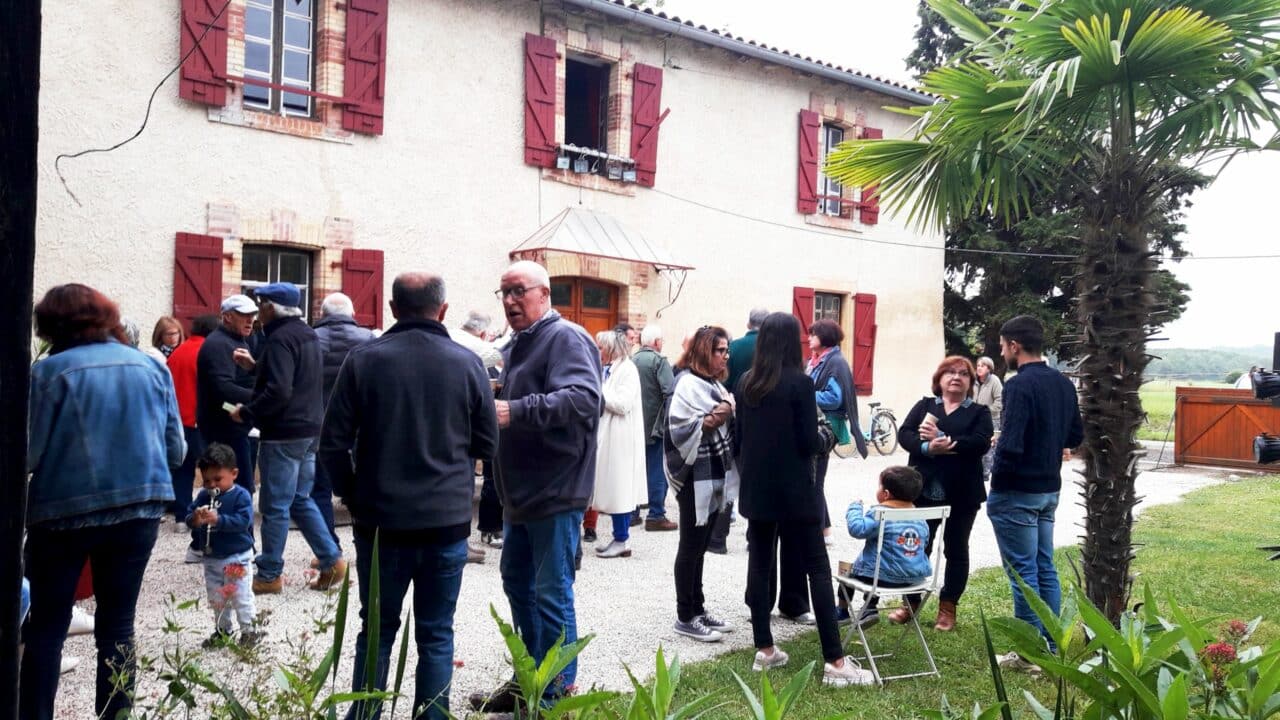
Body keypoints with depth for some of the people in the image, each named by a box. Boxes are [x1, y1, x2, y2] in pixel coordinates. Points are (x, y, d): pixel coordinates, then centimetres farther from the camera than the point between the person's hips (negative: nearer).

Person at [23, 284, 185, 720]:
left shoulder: (50, 371, -8)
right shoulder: (151, 367, 4)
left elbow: (28, 455, -9)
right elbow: (176, 451, 5)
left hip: (64, 510, -3)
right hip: (139, 507, 3)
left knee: (46, 626, 12)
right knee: (118, 624, 11)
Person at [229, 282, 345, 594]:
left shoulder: (280, 338, -16)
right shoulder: (308, 335, 14)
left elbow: (278, 391, -25)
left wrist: (246, 412, -13)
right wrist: (255, 366, 21)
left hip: (284, 433, -10)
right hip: (309, 429, 10)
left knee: (275, 507, 0)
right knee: (300, 500, 17)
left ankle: (269, 576, 9)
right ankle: (331, 560, 14)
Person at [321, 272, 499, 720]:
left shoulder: (364, 359, -6)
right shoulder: (467, 363, -4)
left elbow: (334, 444, -3)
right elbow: (487, 445, 4)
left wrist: (355, 497, 11)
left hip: (381, 520, 0)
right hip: (448, 520, 0)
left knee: (378, 630, 15)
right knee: (436, 634, 11)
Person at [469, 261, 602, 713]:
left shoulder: (566, 338, -14)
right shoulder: (516, 345, 16)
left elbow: (584, 399, -30)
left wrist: (516, 411, -35)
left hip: (555, 493, -10)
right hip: (521, 492, 10)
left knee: (551, 594, -1)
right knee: (518, 585, 18)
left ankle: (557, 694, 12)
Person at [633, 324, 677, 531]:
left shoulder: (632, 360, 6)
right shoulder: (659, 361, -12)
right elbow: (670, 393, -20)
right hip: (655, 425, -6)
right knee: (656, 471, 0)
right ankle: (656, 516, 2)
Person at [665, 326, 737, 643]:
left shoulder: (714, 384, 15)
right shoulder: (688, 384, -13)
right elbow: (679, 429, -23)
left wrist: (731, 413, 4)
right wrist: (710, 420, -27)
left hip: (714, 475, 9)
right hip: (696, 477, -9)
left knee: (700, 546, 15)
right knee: (691, 546, 0)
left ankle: (698, 609, 24)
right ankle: (685, 617, 9)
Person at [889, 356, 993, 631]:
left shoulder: (980, 412, 6)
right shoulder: (924, 405, 11)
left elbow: (981, 443, -12)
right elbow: (904, 433, -3)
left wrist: (944, 440, -21)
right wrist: (927, 447, -22)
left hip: (962, 493, -1)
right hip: (924, 490, 1)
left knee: (956, 550, 9)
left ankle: (948, 608, 20)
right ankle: (911, 602, 19)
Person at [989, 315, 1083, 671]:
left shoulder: (1019, 385, -20)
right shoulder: (1063, 383, 6)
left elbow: (1010, 446, -26)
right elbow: (1076, 436, 14)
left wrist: (996, 475, -8)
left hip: (1016, 493, -8)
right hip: (1049, 489, 8)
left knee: (1023, 572, 1)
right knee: (1046, 569, 15)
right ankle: (1050, 648, 24)